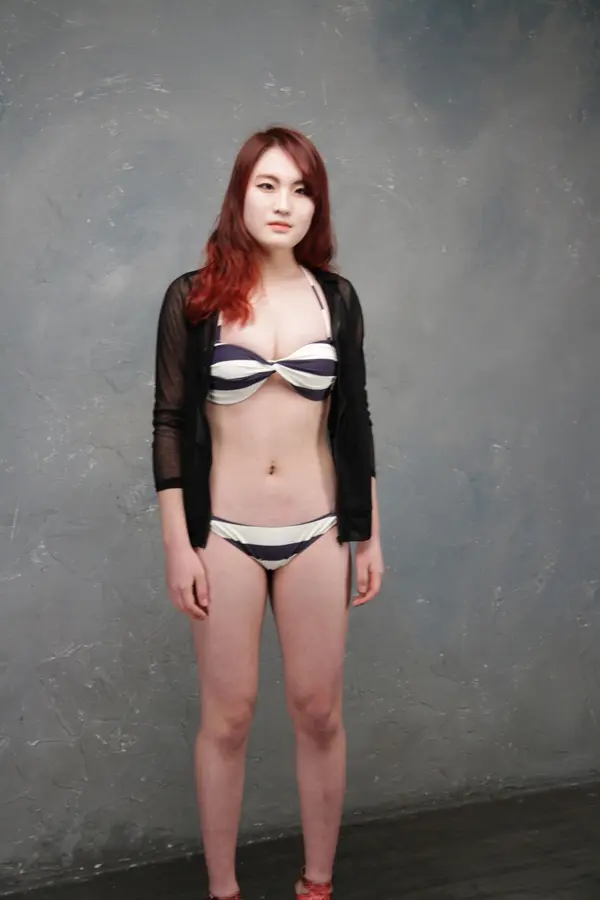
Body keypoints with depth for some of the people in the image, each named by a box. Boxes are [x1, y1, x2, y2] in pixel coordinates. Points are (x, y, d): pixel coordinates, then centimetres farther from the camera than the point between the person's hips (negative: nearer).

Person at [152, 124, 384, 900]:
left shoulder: (336, 298, 3)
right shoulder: (194, 297, -4)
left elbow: (353, 422, 7)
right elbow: (170, 425, -4)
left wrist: (369, 536, 7)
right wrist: (178, 546, -7)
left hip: (317, 534, 2)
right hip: (225, 534, -2)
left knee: (319, 713, 10)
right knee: (227, 718, 8)